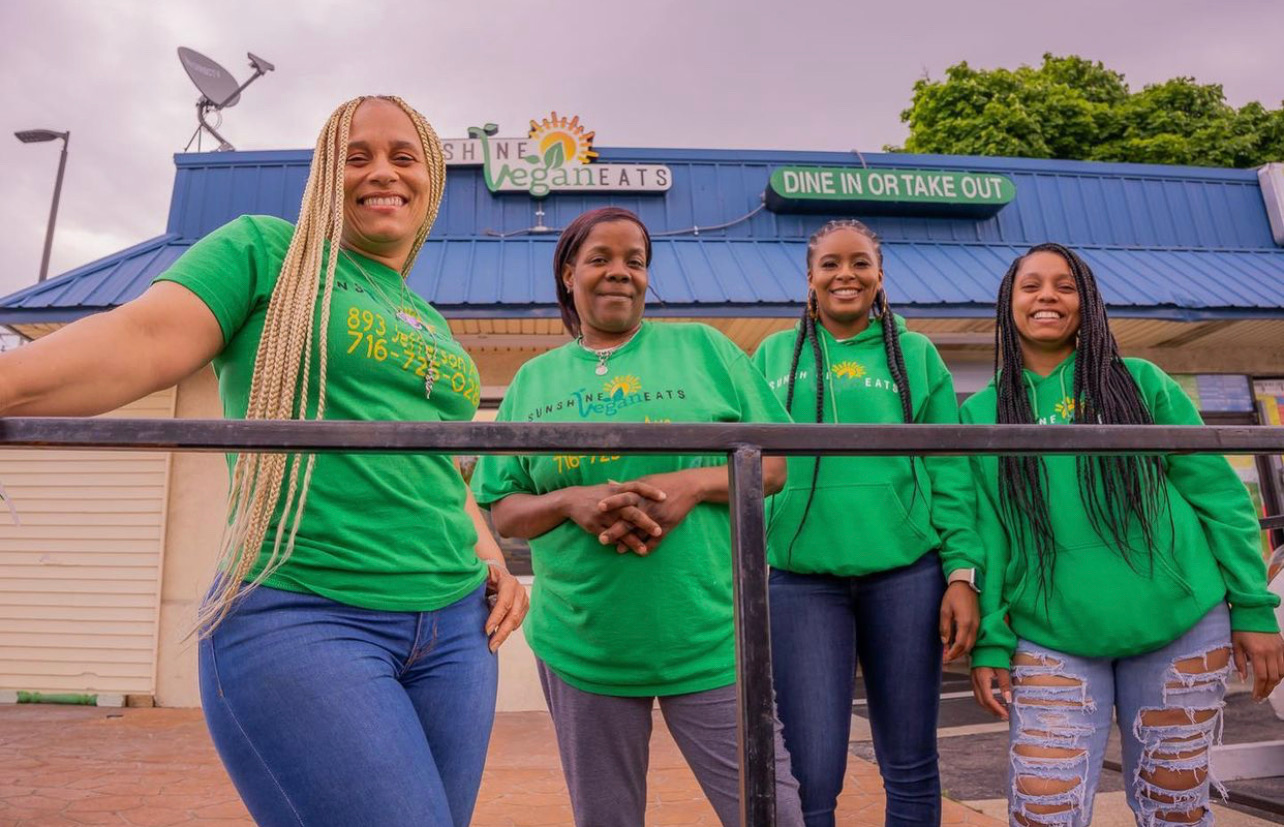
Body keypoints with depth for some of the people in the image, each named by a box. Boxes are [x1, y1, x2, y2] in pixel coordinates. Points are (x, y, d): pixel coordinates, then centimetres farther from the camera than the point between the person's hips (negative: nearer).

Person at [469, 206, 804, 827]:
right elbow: (503, 512, 7)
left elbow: (773, 465, 3)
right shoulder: (533, 380, 7)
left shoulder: (704, 349, 3)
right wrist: (571, 501, -14)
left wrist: (694, 483, -17)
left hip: (709, 639, -1)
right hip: (581, 646, 2)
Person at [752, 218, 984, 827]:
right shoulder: (773, 357, 9)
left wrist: (962, 573, -3)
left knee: (911, 768, 13)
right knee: (811, 776, 0)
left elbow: (949, 473, 5)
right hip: (801, 579, 0)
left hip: (906, 575, 1)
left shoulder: (916, 354, 8)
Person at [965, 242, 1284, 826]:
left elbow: (1219, 495, 4)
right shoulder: (980, 414, 3)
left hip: (1182, 629, 1)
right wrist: (989, 642, -4)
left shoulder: (1140, 383, 2)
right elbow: (983, 533, 0)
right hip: (1051, 644, 0)